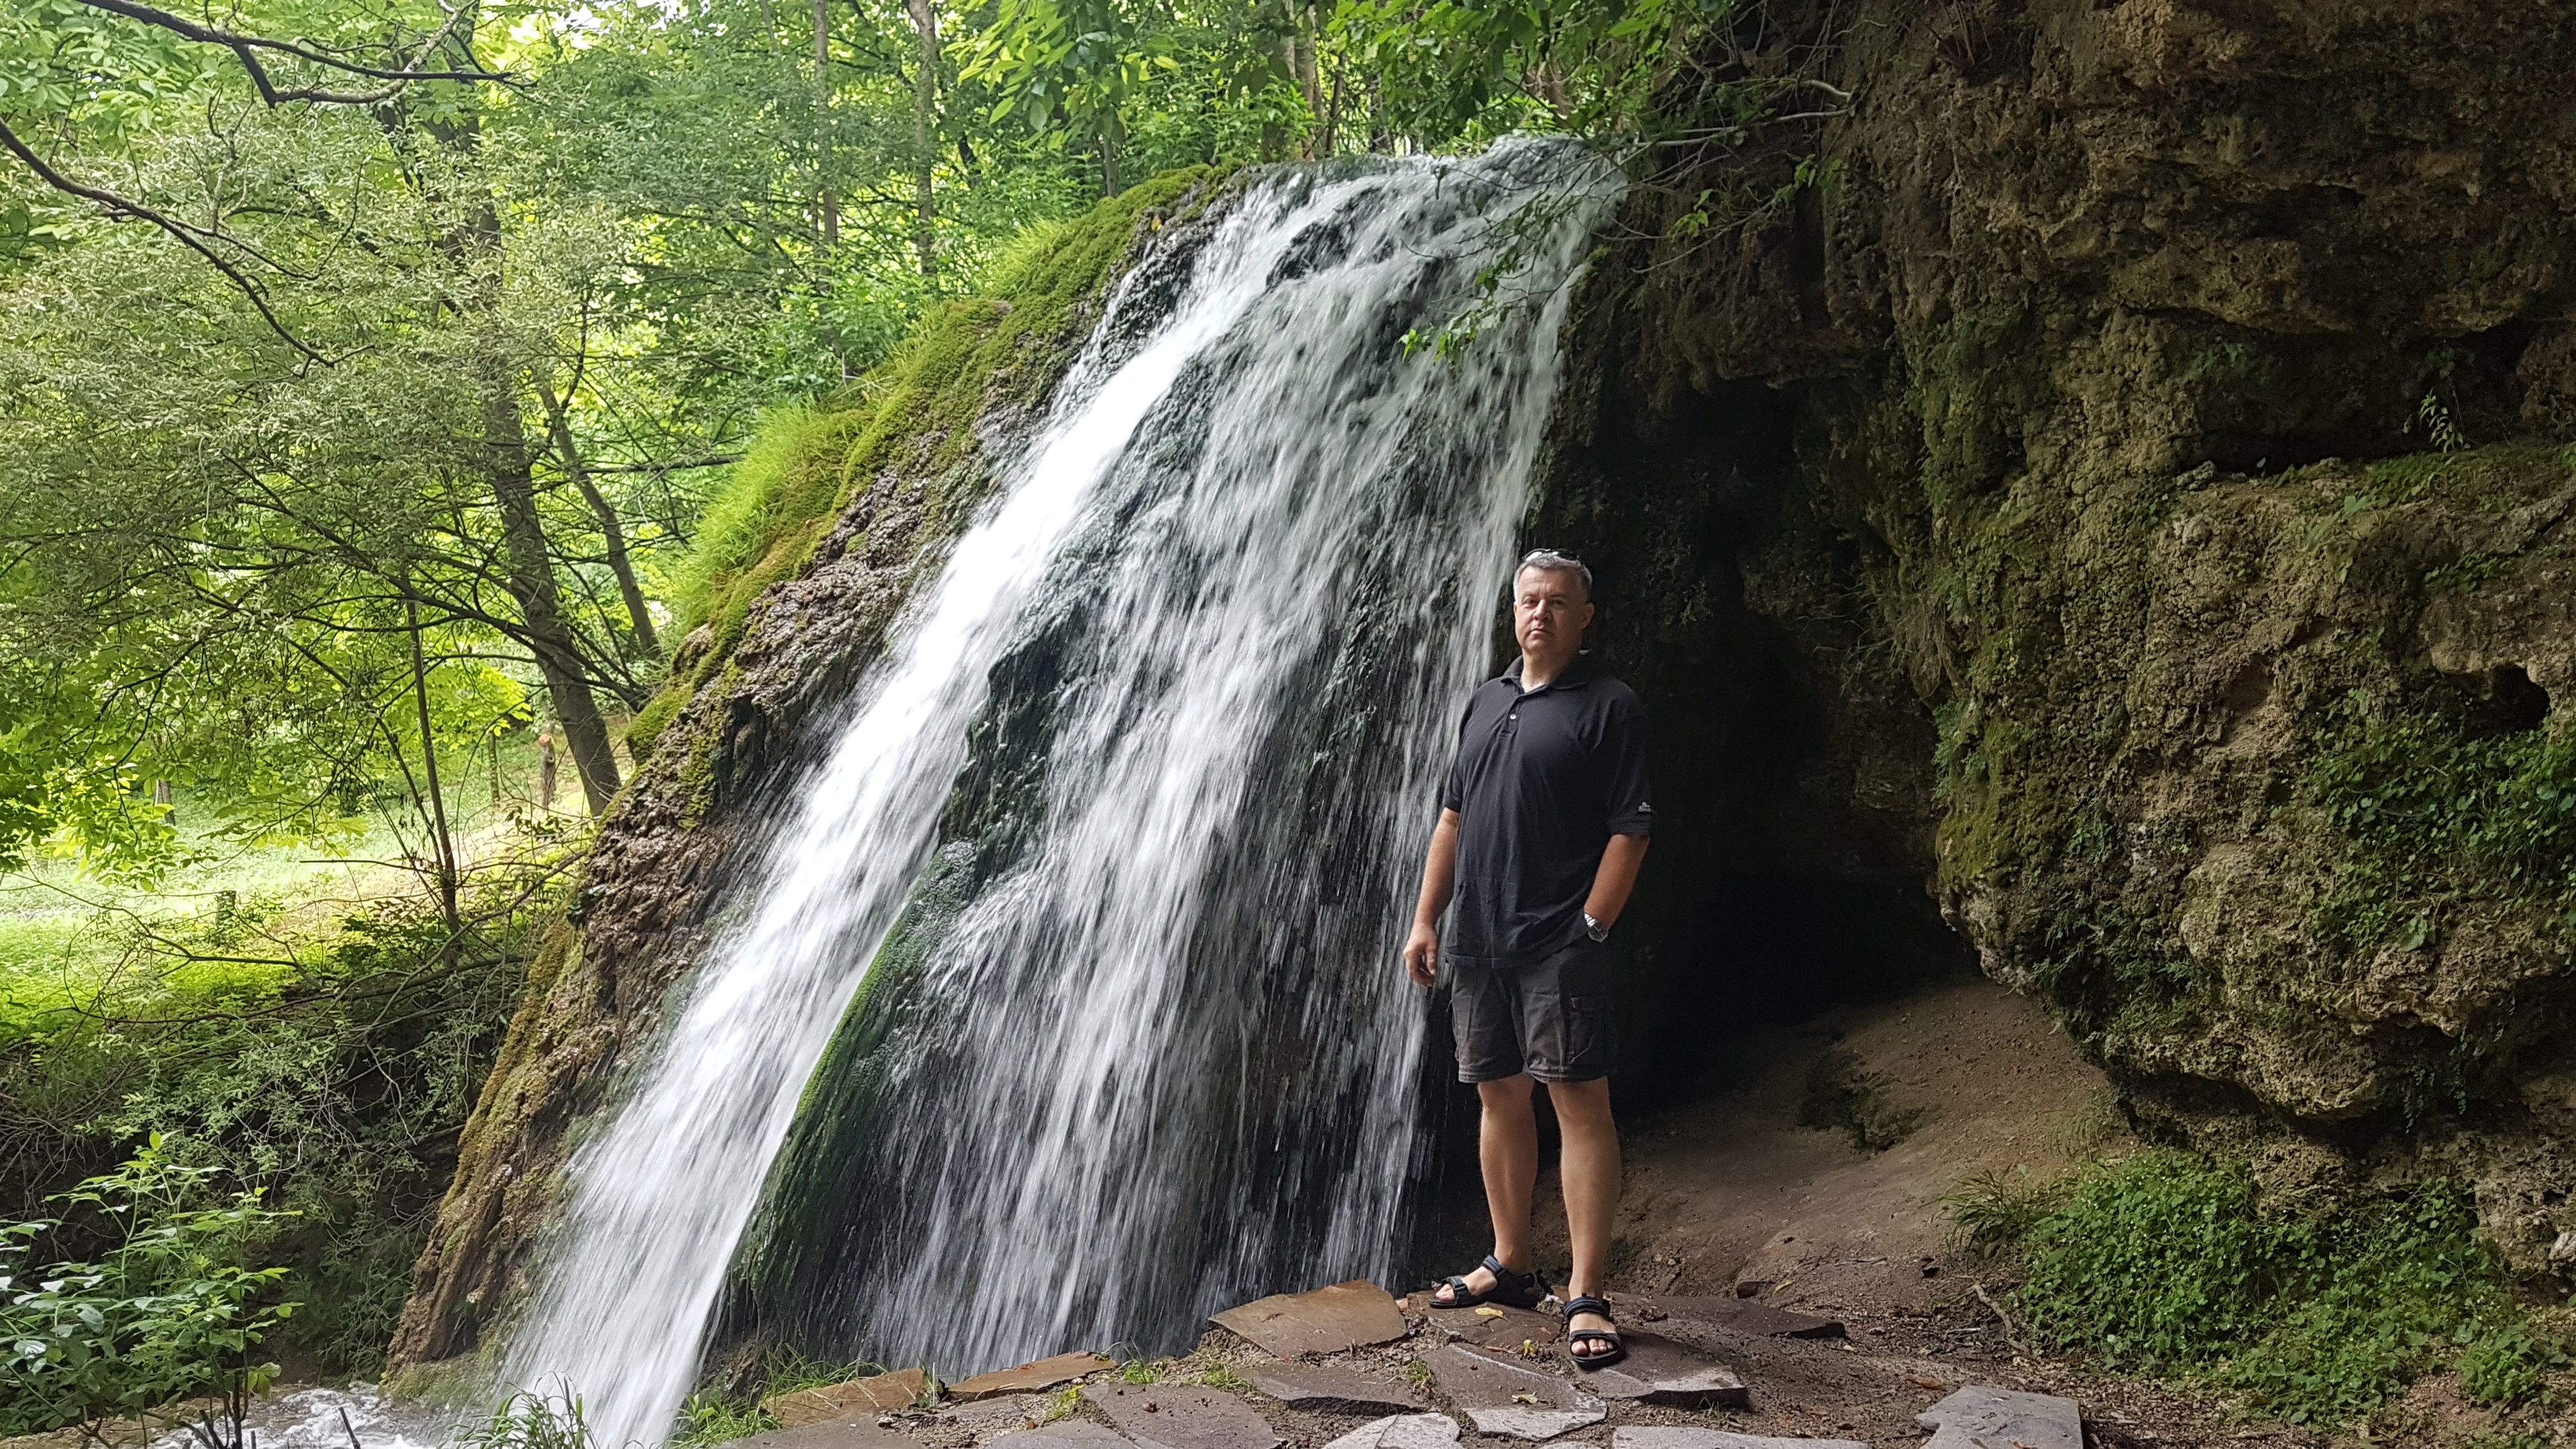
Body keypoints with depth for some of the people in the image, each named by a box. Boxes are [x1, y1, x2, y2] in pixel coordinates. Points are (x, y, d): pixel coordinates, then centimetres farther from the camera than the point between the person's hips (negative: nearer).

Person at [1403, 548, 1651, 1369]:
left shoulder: (1609, 707, -3)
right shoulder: (1485, 703, 17)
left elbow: (1631, 830, -9)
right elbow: (1452, 817, 18)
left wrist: (1591, 929, -15)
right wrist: (1426, 921, 12)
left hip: (1559, 946, -6)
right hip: (1477, 945, 7)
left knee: (1579, 1101, -8)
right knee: (1499, 1096, 12)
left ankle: (1586, 1296, -7)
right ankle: (1511, 1265, 25)